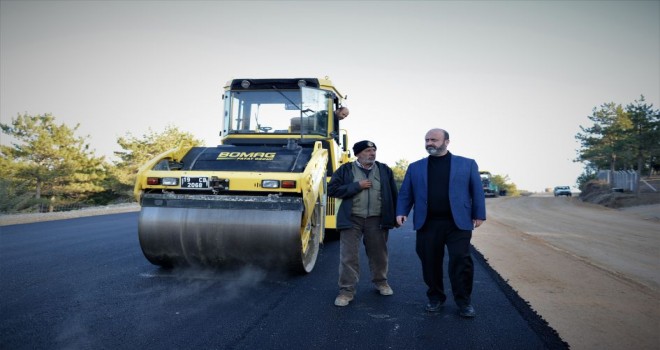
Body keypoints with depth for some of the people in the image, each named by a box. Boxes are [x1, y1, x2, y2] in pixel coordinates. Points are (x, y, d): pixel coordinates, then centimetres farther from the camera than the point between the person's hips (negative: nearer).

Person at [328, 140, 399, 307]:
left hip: (376, 220, 2)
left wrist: (395, 217, 4)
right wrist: (357, 186, -12)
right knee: (349, 256, -2)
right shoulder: (346, 169, 0)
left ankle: (381, 282, 37)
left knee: (378, 254, 15)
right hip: (352, 219, -2)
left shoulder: (384, 170, 7)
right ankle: (347, 290, 8)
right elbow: (332, 189, -7)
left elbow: (393, 194, 8)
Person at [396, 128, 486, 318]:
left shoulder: (467, 164, 6)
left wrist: (478, 215, 0)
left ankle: (464, 301, 15)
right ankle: (435, 298, 25)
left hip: (458, 223, -2)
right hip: (428, 224, 2)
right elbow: (405, 193, 10)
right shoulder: (415, 167, 10)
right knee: (430, 262, 7)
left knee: (460, 261, -2)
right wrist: (401, 212, -3)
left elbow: (477, 191, 6)